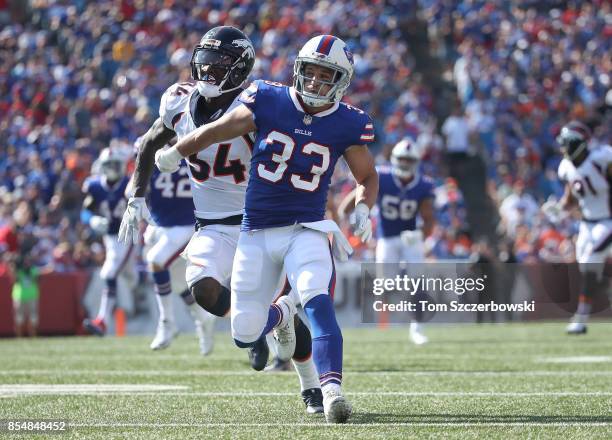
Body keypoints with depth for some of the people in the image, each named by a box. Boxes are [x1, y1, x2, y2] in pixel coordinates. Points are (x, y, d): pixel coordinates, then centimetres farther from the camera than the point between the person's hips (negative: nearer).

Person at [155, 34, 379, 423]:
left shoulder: (346, 125, -5)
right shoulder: (269, 102, -6)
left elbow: (367, 176, 11)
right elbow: (217, 131, 10)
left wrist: (363, 209, -9)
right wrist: (176, 152, 22)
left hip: (306, 230, -2)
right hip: (256, 233, 2)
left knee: (318, 300, -30)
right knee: (246, 334, 3)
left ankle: (332, 389, -37)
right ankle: (279, 316, 40)